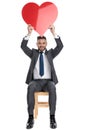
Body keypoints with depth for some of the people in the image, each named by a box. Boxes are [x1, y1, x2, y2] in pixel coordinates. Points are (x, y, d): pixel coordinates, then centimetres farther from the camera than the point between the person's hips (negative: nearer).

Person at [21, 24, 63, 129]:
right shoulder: (33, 53, 15)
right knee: (30, 87, -36)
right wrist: (29, 33, -14)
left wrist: (53, 33, -14)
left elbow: (60, 46, -2)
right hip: (36, 82, 0)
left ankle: (52, 117, -35)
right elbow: (23, 46, -1)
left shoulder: (50, 53, 15)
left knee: (52, 88, -36)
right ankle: (31, 117, -34)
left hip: (48, 81, 0)